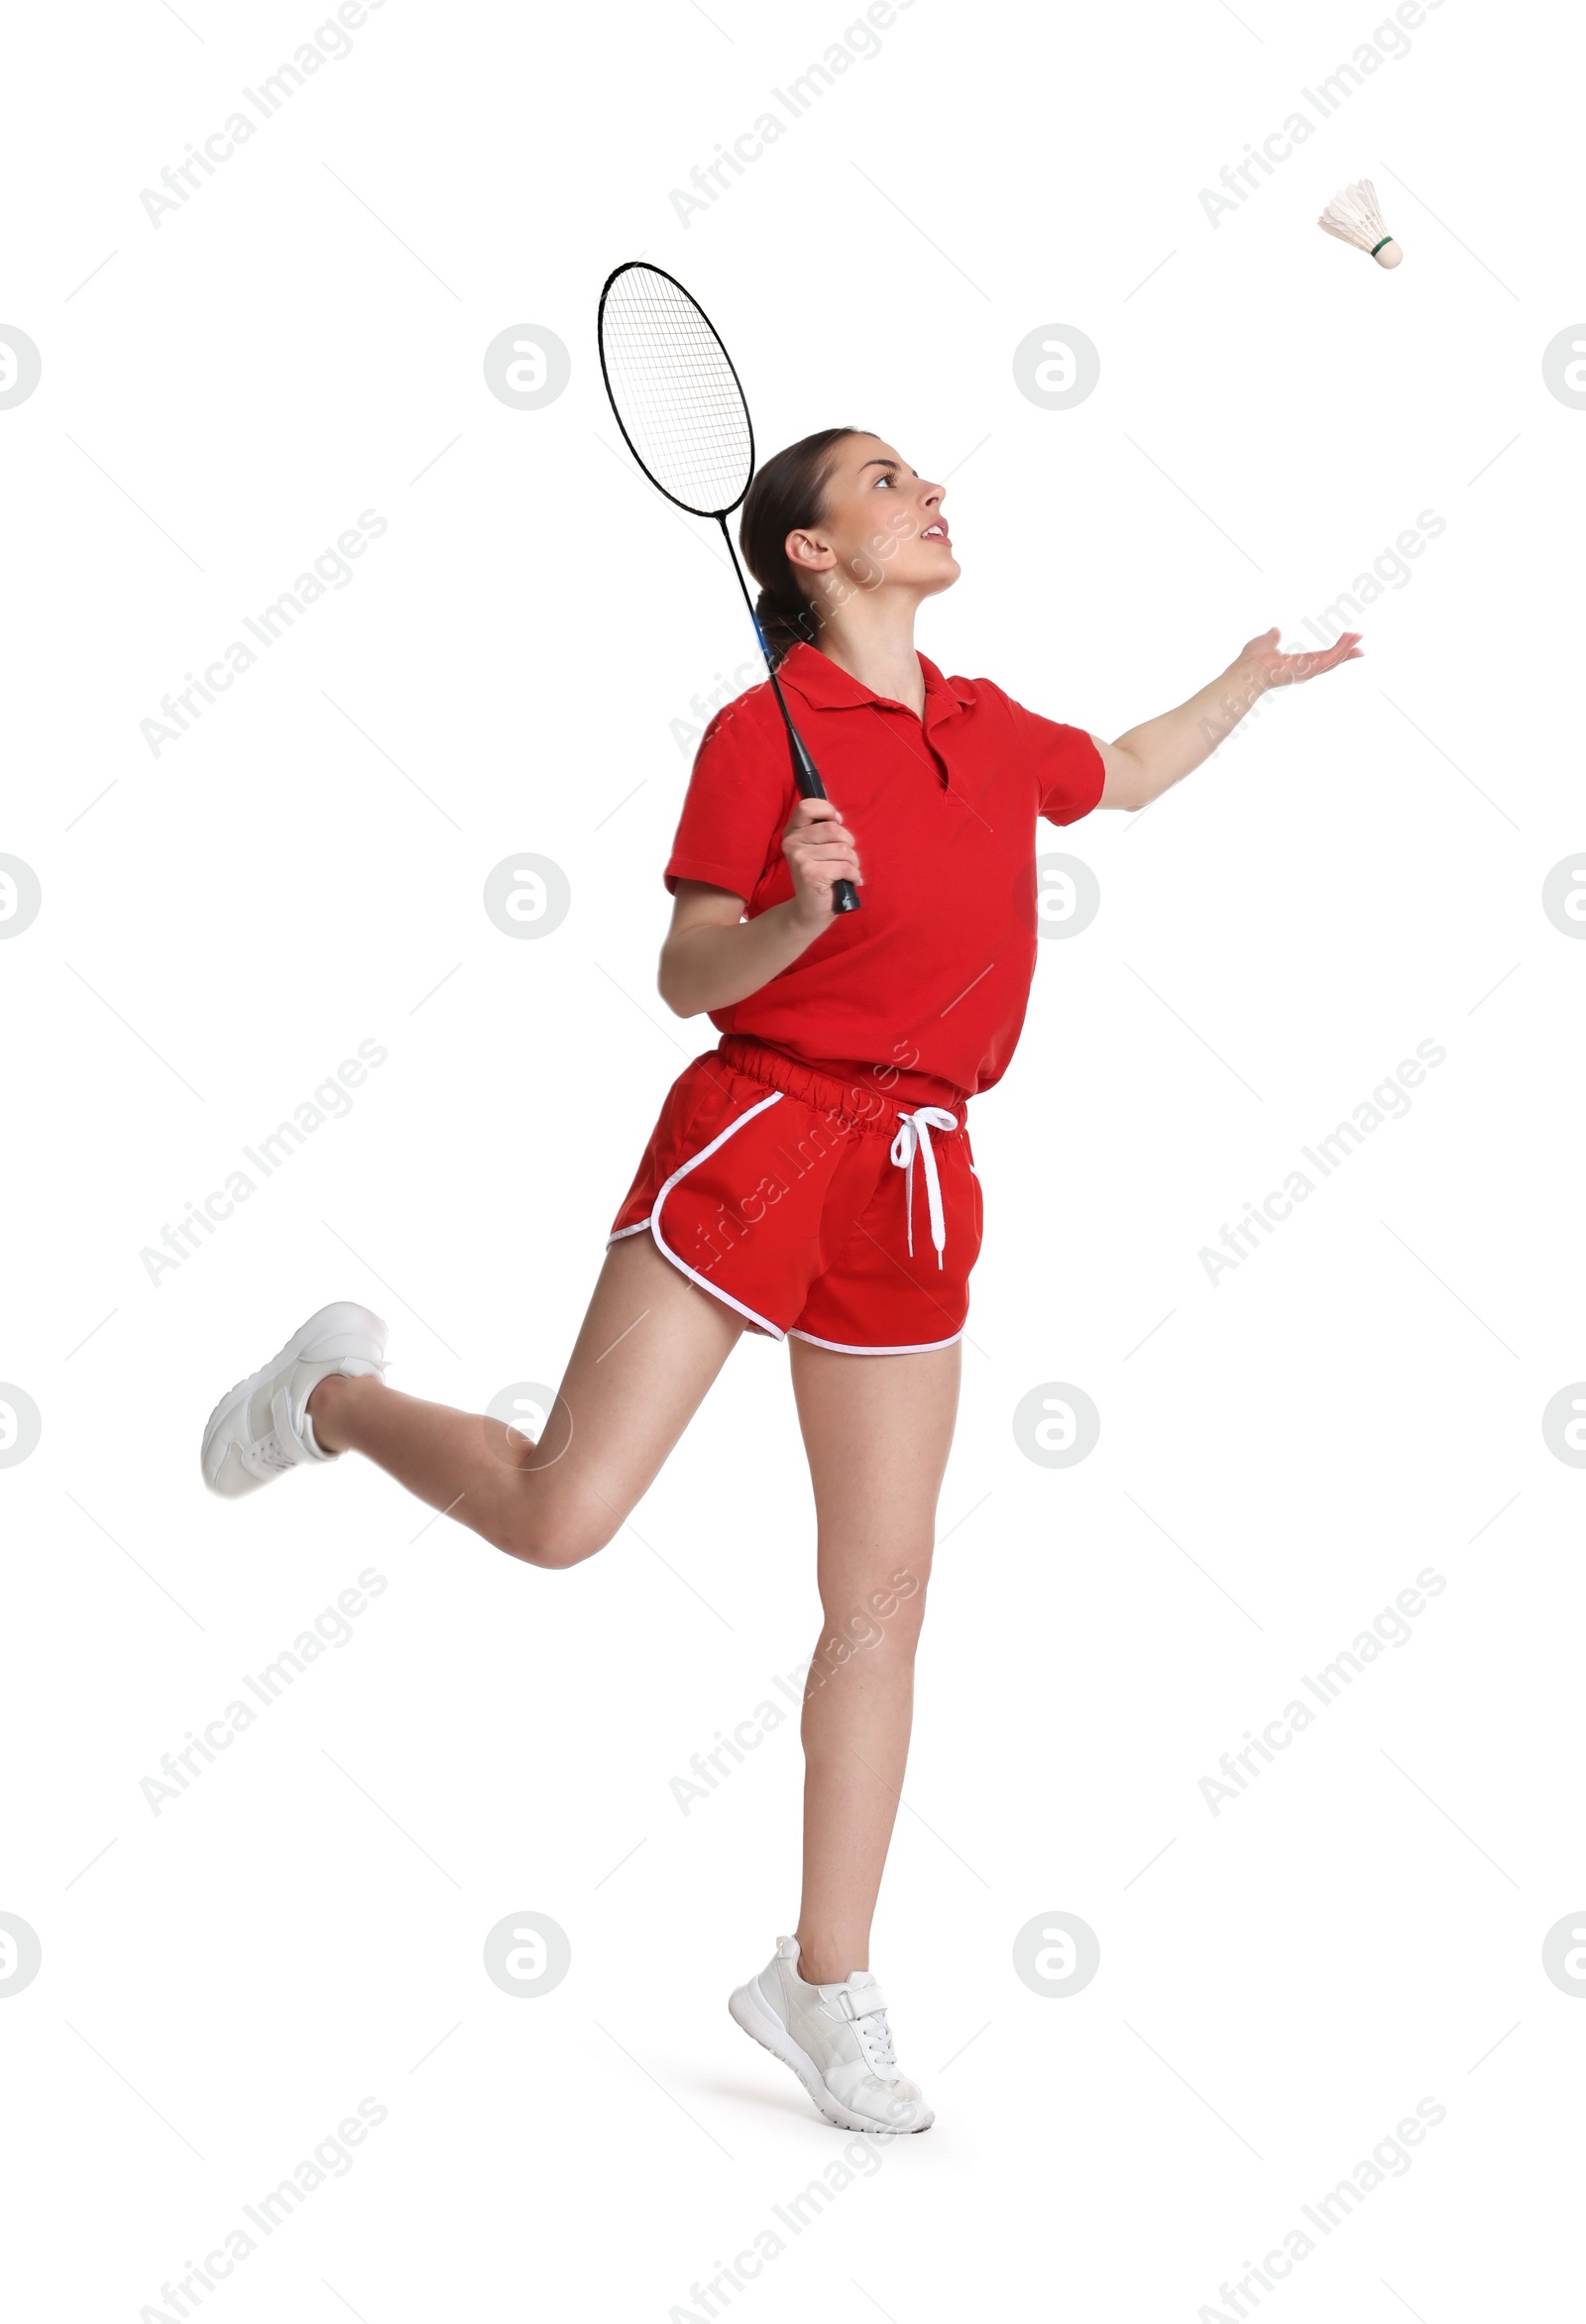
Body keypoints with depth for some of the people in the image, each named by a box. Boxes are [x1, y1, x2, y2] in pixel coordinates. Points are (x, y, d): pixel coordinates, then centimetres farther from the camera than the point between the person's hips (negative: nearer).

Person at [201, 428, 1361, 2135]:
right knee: (558, 1518, -13)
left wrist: (1255, 675, 33)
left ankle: (822, 1983, 16)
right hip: (755, 1136, -5)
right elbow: (686, 976, -6)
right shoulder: (763, 734, -5)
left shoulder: (995, 730, 13)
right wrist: (797, 920, -24)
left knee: (883, 1596, 4)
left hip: (914, 1184, 5)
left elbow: (1126, 776, 35)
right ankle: (337, 1394, 18)